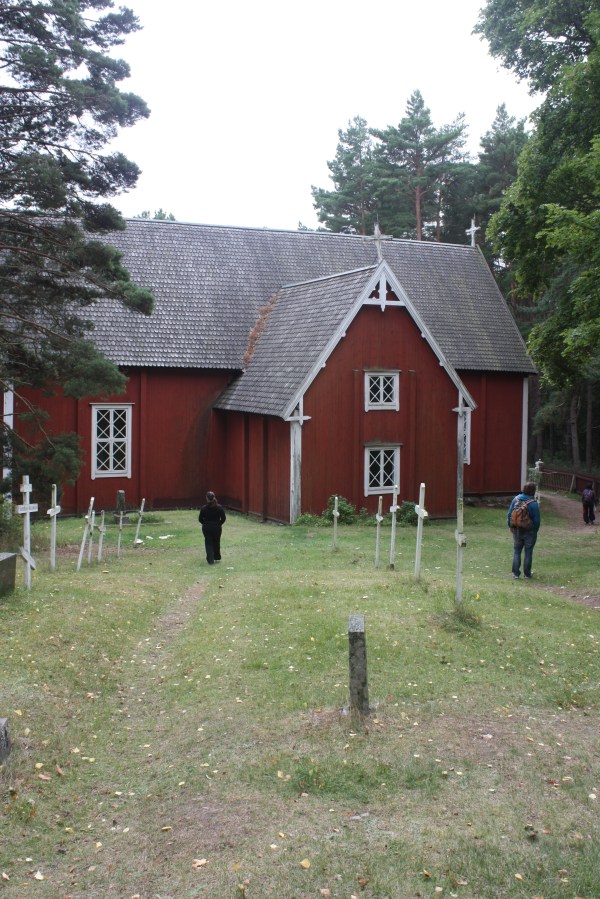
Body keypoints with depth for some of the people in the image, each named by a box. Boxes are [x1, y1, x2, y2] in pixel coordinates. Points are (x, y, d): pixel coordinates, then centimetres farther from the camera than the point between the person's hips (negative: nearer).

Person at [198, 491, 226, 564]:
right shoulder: (219, 507, -9)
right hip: (217, 527, 1)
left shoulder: (204, 508, -12)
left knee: (208, 543, 7)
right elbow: (223, 518, -4)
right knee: (216, 542, 18)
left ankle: (210, 560, 1)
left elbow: (200, 519, -6)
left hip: (206, 528, -1)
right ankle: (217, 557, 30)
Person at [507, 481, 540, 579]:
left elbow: (509, 514, 3)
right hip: (529, 531, -4)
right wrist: (536, 530, 3)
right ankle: (527, 573, 15)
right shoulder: (533, 504, -18)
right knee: (528, 553, 9)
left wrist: (510, 526, 14)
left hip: (516, 530, 4)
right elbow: (536, 520, -12)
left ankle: (515, 573, 9)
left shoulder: (516, 499, -4)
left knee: (516, 551, 12)